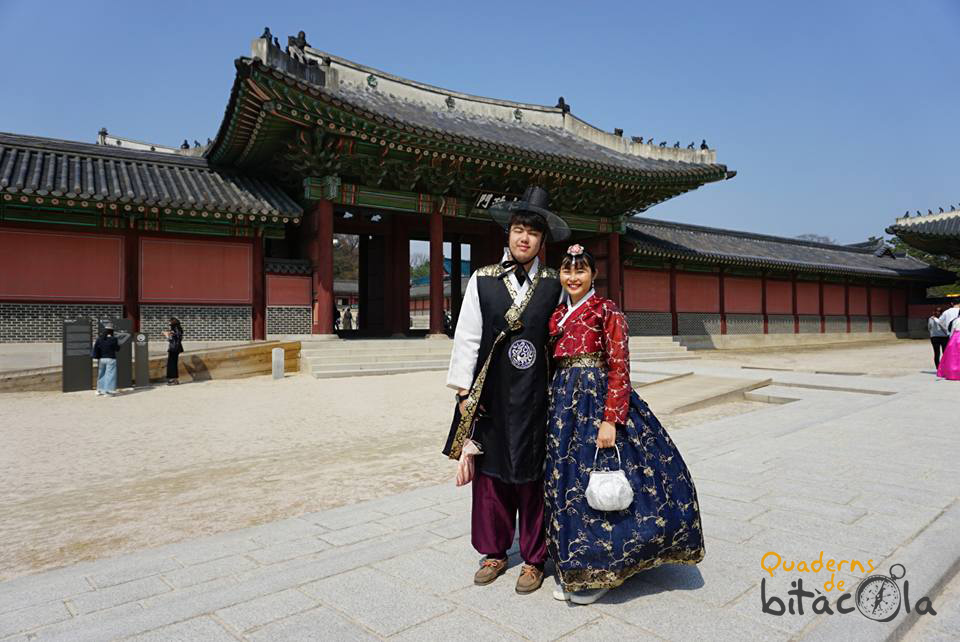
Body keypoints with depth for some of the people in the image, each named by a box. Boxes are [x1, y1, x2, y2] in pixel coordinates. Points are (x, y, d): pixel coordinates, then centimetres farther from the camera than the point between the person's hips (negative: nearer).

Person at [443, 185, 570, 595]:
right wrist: (463, 391, 0)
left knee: (533, 477, 7)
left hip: (535, 396, 0)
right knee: (489, 474, 9)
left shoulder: (554, 285, 4)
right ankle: (494, 552, 29)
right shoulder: (482, 281, 3)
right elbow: (466, 338, 2)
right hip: (489, 395, 1)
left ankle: (534, 559, 26)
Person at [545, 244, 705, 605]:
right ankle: (574, 568, 26)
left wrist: (610, 420, -20)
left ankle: (602, 572, 15)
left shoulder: (607, 312, -7)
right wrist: (555, 410, 12)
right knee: (567, 481, 11)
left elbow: (619, 368, -13)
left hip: (599, 402, -6)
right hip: (565, 404, 7)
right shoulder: (557, 315, 13)